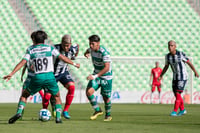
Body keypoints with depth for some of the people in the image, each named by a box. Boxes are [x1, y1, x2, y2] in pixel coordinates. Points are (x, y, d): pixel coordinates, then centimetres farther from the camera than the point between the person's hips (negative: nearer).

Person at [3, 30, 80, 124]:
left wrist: (11, 74, -7)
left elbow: (23, 62, -3)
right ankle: (58, 117, 7)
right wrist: (74, 64, 24)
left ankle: (19, 112, -3)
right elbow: (62, 57, 11)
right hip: (50, 76, 0)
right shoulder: (50, 48, 10)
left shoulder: (30, 50, 9)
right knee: (57, 97, 22)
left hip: (37, 78, 0)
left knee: (24, 95, 19)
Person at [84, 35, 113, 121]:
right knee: (89, 92, -15)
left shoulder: (104, 53, -27)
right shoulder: (91, 49, -5)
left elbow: (107, 68, -34)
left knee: (106, 97, 4)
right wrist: (86, 53, -2)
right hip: (96, 75, 6)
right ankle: (98, 110, 4)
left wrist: (95, 76, -39)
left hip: (106, 77, -6)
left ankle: (108, 115, 29)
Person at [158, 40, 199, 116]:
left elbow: (189, 63, -7)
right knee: (176, 94, 8)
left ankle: (175, 111, -13)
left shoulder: (181, 54, -19)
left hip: (183, 77, -6)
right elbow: (166, 67, 12)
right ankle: (182, 110, 25)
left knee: (178, 93, -15)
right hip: (175, 77, 6)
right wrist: (160, 76, 5)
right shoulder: (167, 56, -3)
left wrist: (195, 72, -2)